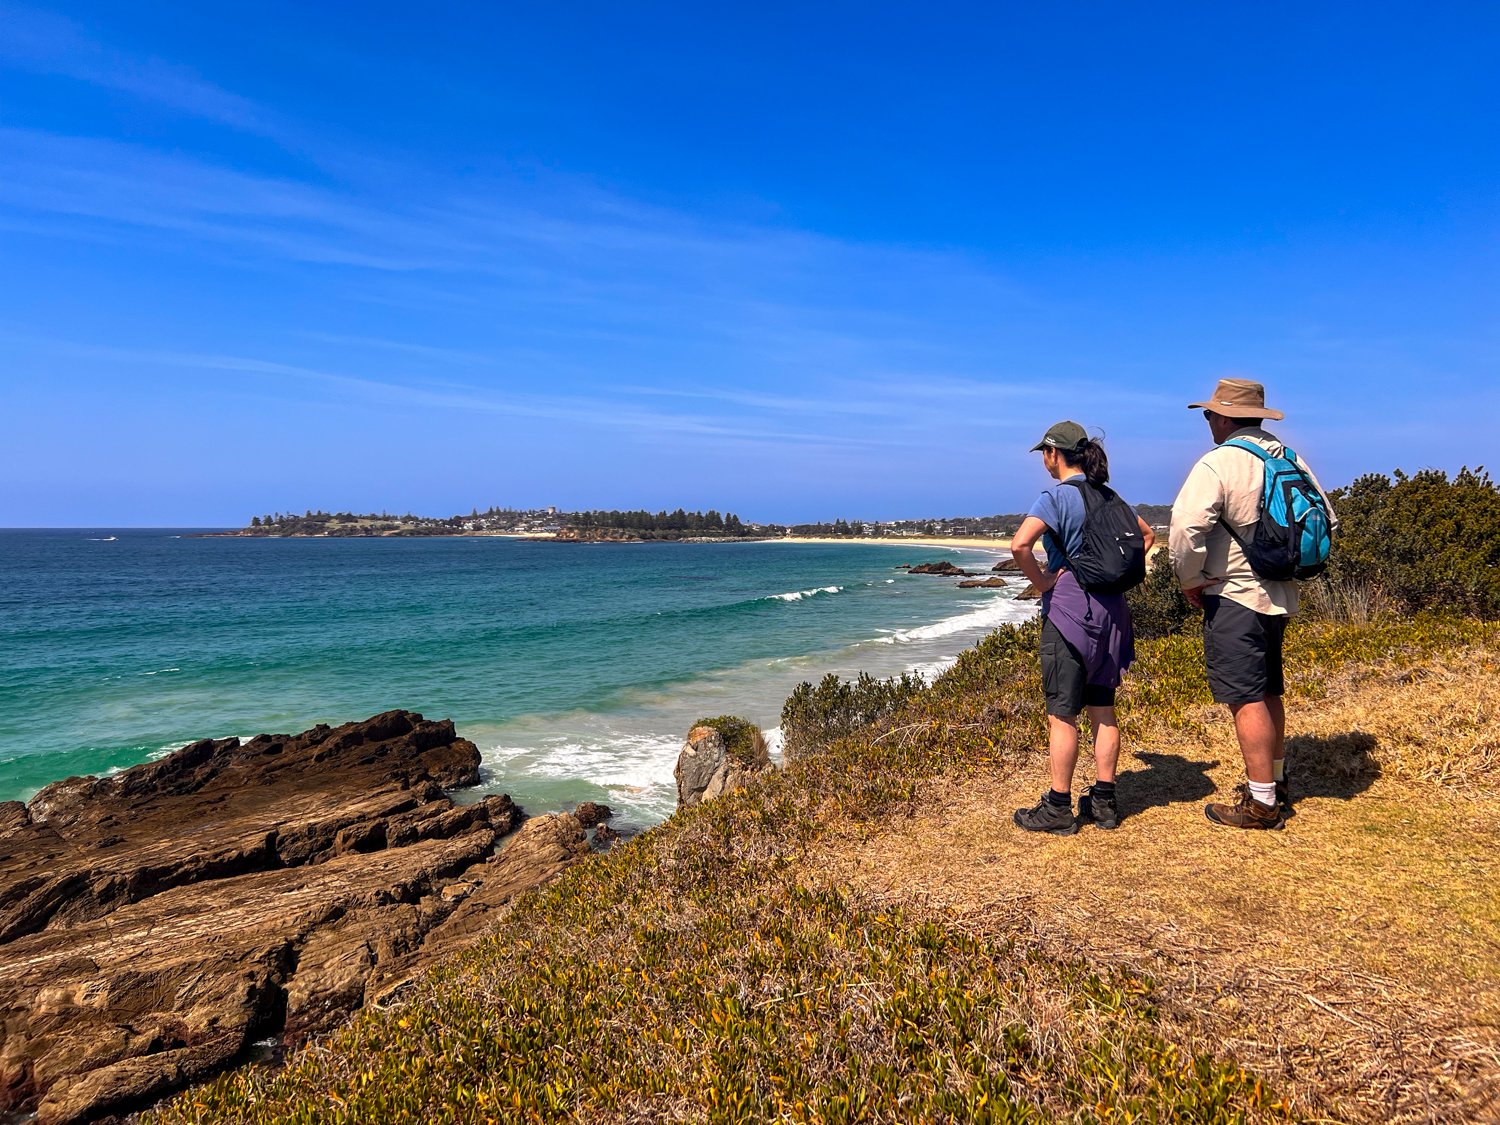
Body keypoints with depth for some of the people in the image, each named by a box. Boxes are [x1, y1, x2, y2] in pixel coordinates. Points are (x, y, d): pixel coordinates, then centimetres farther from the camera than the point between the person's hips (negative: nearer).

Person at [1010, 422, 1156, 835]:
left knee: (1062, 715, -1)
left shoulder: (1056, 496, -11)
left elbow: (1019, 545, -27)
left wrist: (1041, 581, -13)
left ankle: (1058, 809, 6)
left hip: (1069, 610, -7)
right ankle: (1104, 802, 20)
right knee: (1103, 711, 13)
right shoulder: (1107, 495, 11)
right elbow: (1146, 535, 24)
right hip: (1111, 610, 8)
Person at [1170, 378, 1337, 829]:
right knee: (1268, 694, 20)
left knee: (1246, 700, -3)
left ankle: (1261, 803, 3)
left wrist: (1191, 579, -13)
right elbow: (1326, 520, 16)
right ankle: (1275, 784, 34)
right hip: (1279, 595, 9)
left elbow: (1185, 528, -28)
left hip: (1234, 597, -9)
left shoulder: (1218, 463, -16)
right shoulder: (1290, 460, 8)